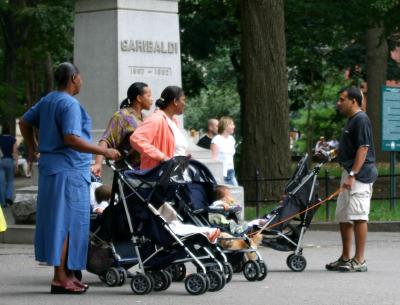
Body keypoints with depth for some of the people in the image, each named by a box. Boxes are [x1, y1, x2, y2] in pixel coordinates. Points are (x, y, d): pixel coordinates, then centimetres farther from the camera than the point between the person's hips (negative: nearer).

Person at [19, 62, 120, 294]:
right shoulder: (70, 104, -15)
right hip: (68, 170, -10)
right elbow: (71, 139, -24)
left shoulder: (47, 101, 14)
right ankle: (61, 278, -6)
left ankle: (66, 274, 17)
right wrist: (104, 151, -20)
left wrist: (32, 148, 36)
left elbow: (25, 122, 24)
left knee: (58, 221, 12)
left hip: (50, 166, 10)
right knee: (66, 222, -7)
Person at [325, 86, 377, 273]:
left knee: (358, 216, -11)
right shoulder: (351, 120, 18)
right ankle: (345, 258, 22)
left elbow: (363, 149, -21)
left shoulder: (361, 120, -13)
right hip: (350, 174, 11)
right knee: (343, 217, 14)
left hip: (359, 174, -11)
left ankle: (359, 261, -10)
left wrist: (352, 175, -25)